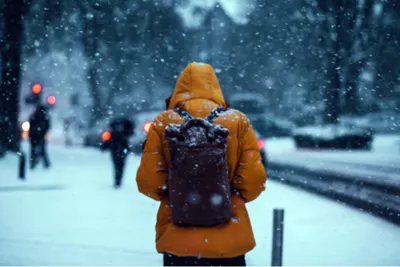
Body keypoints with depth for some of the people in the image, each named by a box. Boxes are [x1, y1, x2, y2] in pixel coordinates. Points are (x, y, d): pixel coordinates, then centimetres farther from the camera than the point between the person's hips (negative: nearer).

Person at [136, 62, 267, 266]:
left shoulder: (163, 123, -3)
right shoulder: (238, 121, -2)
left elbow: (148, 181, -5)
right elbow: (254, 179, -6)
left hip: (177, 238, 0)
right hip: (229, 239, 0)